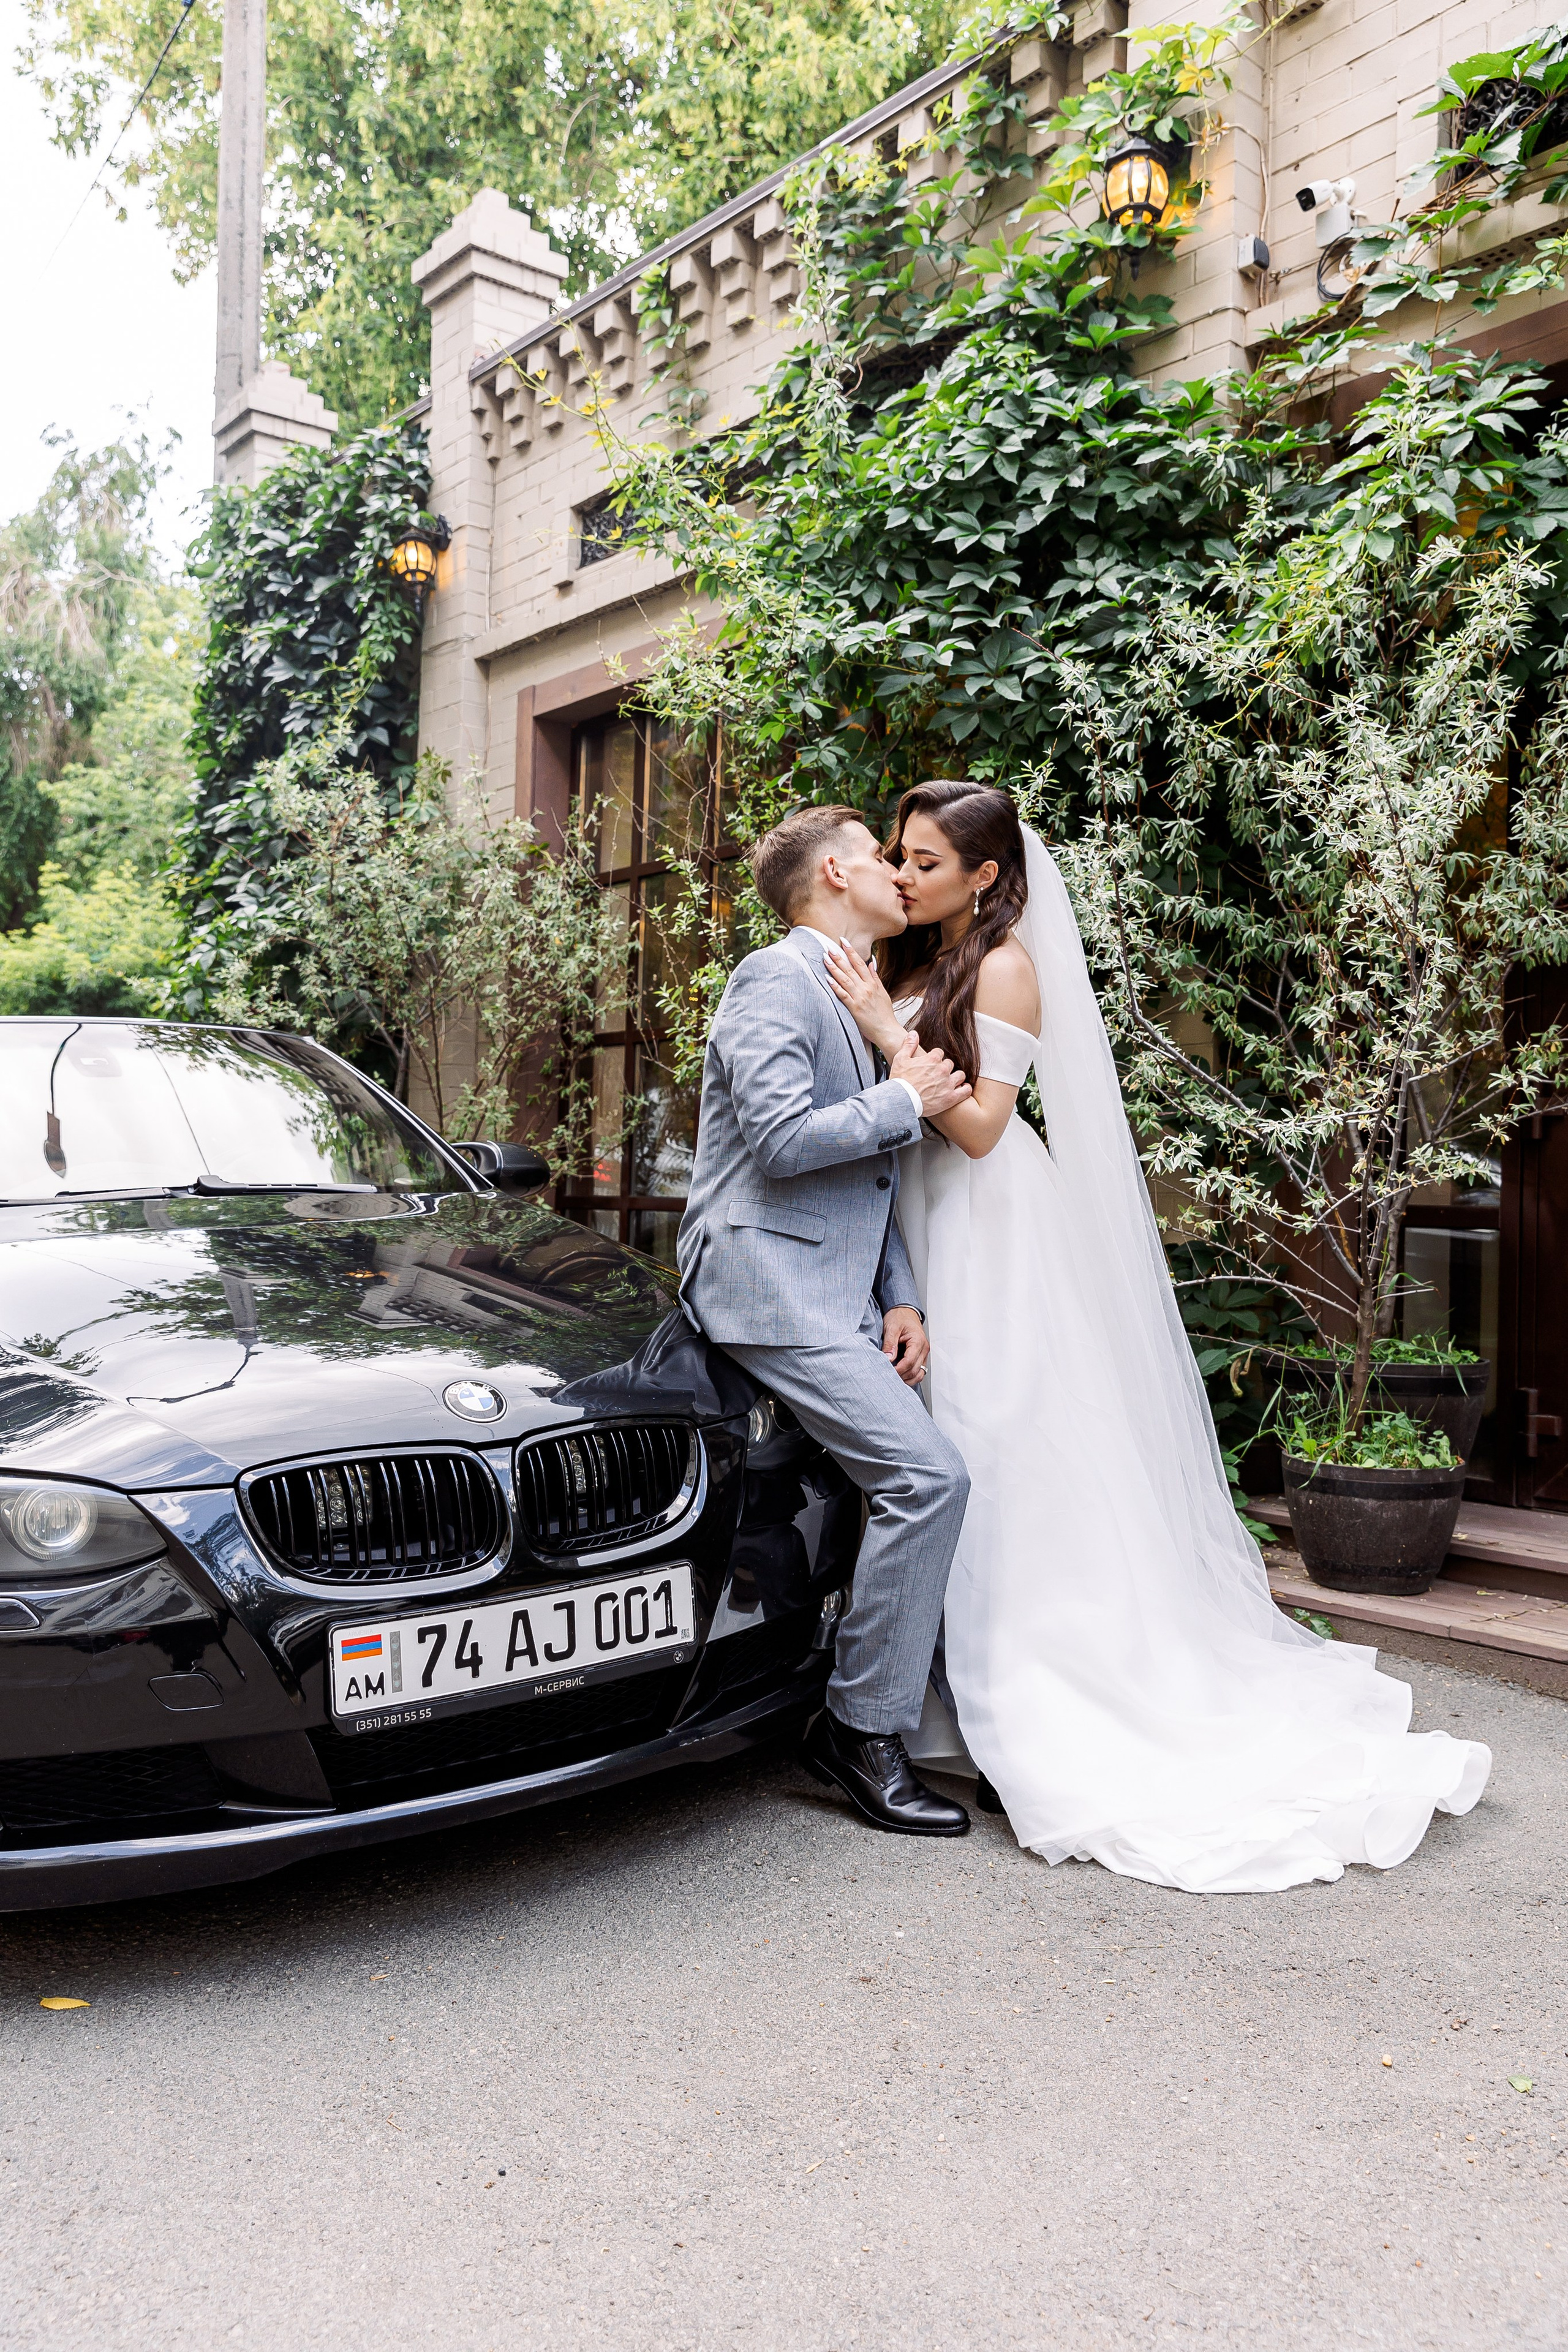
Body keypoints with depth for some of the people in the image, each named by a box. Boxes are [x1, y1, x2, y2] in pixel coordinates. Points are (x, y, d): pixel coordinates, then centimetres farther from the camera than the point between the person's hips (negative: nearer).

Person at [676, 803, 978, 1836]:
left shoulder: (861, 999, 23)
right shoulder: (777, 977, -6)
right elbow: (782, 1138, -20)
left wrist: (901, 1299, 9)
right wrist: (907, 1099, -8)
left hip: (838, 1291, 9)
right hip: (772, 1283, -9)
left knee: (931, 1473, 5)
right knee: (927, 1477, -16)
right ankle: (863, 1727, -4)